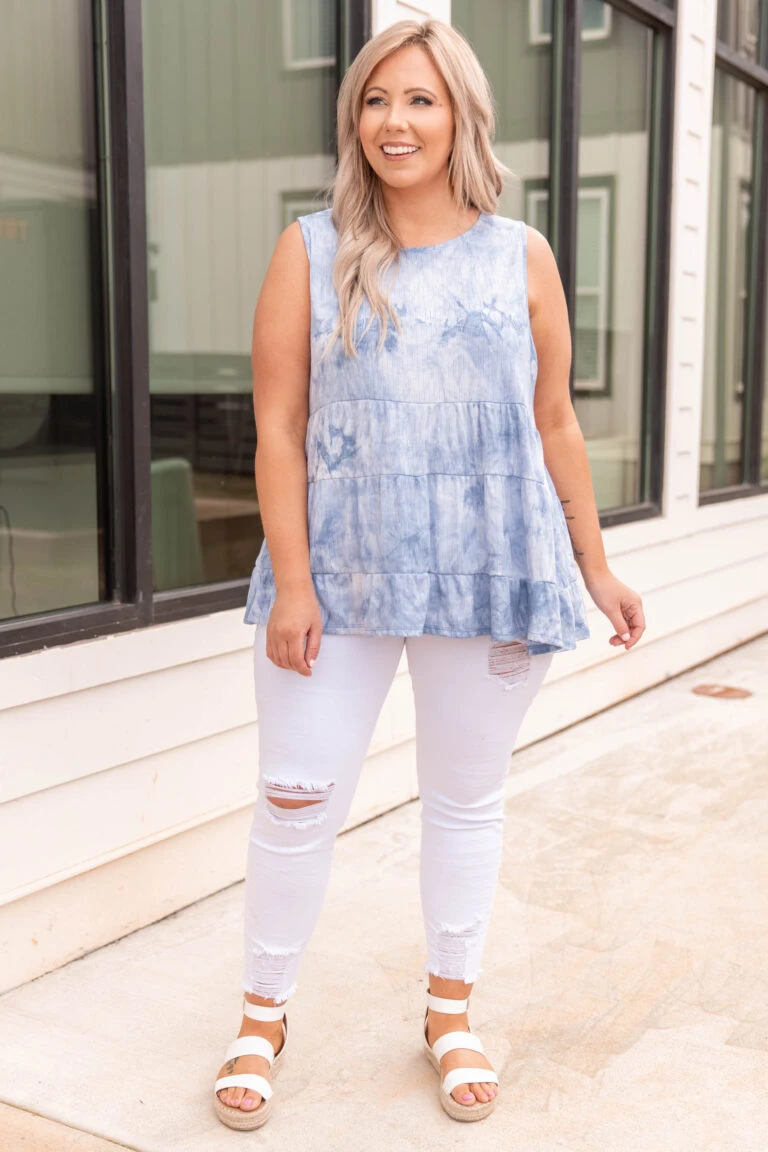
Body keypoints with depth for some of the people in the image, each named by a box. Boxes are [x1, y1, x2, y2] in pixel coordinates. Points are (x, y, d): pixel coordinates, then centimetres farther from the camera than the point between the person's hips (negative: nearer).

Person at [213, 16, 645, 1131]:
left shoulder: (520, 256, 5)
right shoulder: (310, 251, 1)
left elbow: (556, 425, 8)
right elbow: (279, 427, -3)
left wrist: (596, 569, 8)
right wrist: (291, 581, -10)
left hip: (490, 577, 1)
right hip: (338, 574, -1)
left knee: (466, 799, 12)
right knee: (296, 801, 3)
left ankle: (452, 1012, 33)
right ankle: (262, 1017, 26)